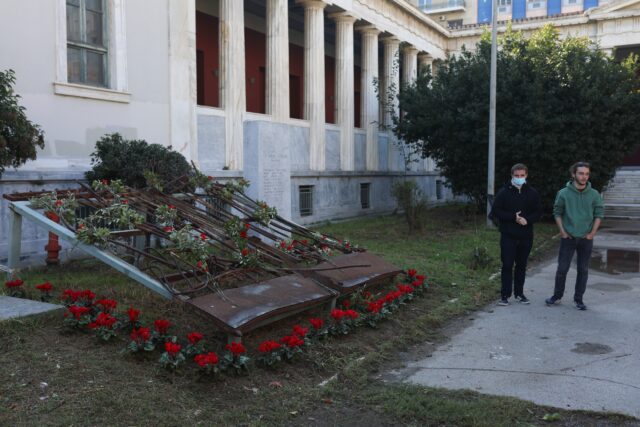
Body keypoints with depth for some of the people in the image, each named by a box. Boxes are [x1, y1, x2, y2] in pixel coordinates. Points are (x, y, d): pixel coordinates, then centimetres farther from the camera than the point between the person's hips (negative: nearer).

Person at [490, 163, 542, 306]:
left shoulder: (532, 193, 5)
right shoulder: (504, 192, -2)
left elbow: (538, 212, 6)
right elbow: (496, 211, -5)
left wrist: (527, 219, -13)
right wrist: (513, 217, -17)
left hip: (526, 236, 3)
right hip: (508, 235, -2)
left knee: (521, 265, 11)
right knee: (507, 265, -2)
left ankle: (519, 293, 22)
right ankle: (505, 295, 5)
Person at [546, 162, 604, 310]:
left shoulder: (594, 194, -2)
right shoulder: (563, 193, -6)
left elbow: (599, 214, 3)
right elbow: (557, 213, 1)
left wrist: (592, 233, -4)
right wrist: (562, 231, -5)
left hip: (586, 239, 1)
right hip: (568, 238, -1)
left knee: (583, 270, 7)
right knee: (562, 268, 3)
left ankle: (578, 299, 18)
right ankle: (557, 295, 20)